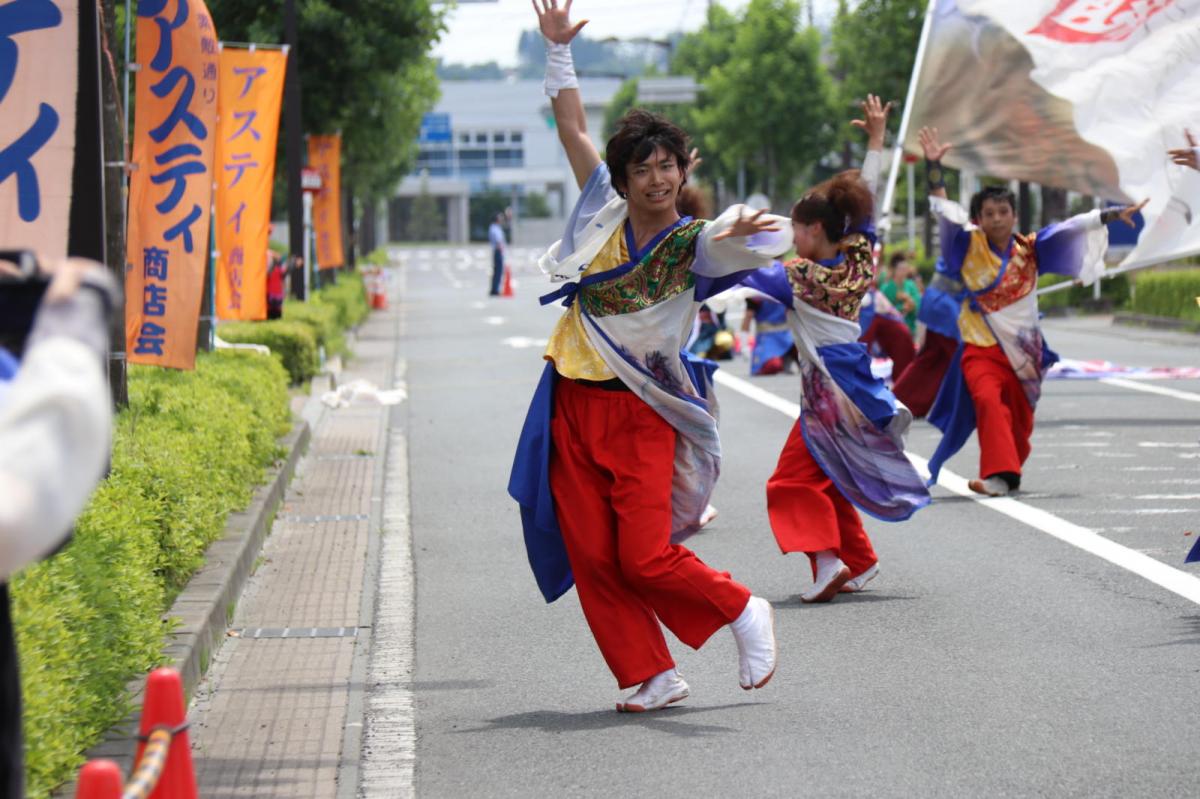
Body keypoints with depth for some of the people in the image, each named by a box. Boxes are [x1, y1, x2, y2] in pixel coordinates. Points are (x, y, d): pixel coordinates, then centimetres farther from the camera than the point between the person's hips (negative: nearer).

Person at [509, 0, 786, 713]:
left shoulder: (694, 244, -8)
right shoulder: (606, 215, 4)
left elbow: (756, 243, -29)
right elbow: (574, 130, 11)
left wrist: (740, 231, -52)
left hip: (641, 414, -5)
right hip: (573, 408, 5)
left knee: (645, 556, -11)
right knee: (591, 555, 2)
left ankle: (745, 612, 14)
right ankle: (652, 677, 11)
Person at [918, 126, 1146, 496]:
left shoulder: (1030, 248, 3)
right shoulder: (970, 246, -2)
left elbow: (1073, 227, 0)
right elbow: (944, 209, -8)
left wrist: (1114, 214, -6)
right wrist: (933, 165, -17)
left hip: (1023, 349, 3)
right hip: (981, 347, -3)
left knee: (1020, 418, 10)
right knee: (989, 401, -25)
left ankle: (1009, 472, 31)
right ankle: (997, 475, -31)